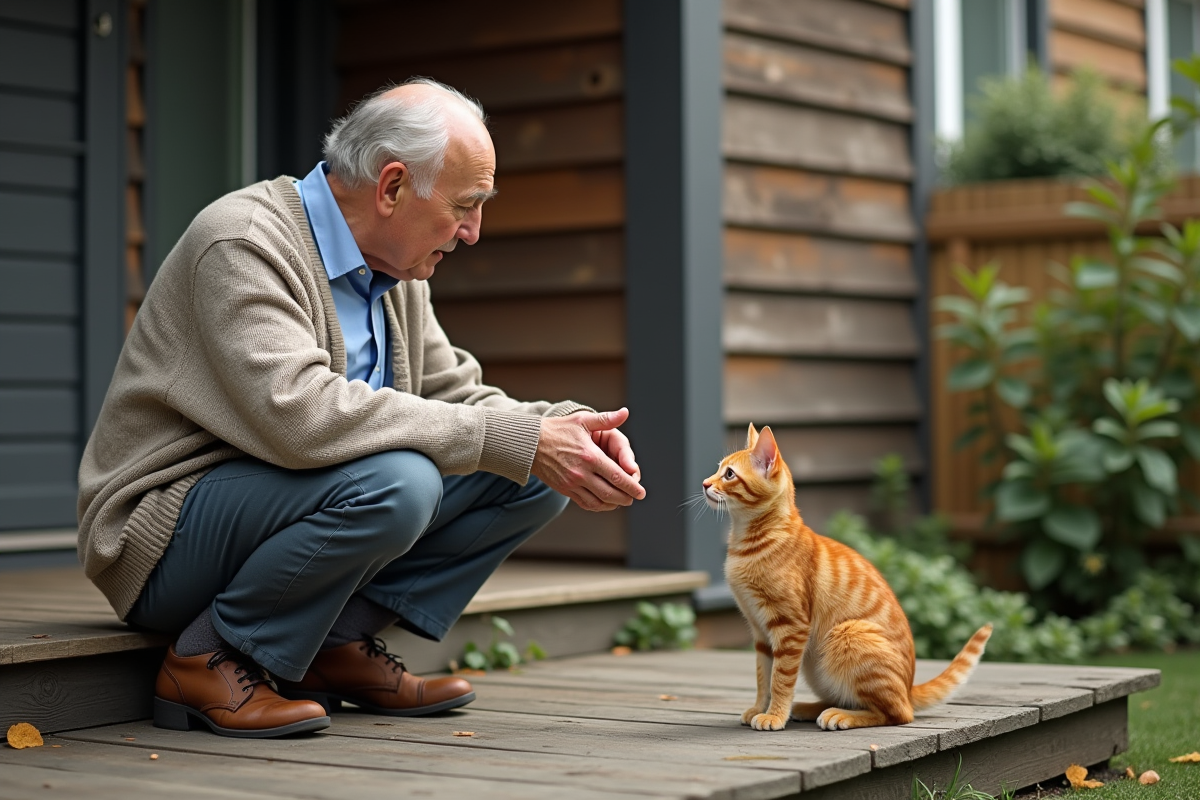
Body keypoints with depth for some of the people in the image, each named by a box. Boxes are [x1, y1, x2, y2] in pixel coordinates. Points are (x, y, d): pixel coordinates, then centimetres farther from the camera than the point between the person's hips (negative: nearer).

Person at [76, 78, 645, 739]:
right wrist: (515, 440, -32)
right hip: (167, 531, -8)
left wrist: (568, 430, -11)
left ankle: (338, 642, -2)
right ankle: (208, 662, -15)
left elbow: (454, 395, 11)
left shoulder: (394, 273, 9)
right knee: (394, 480, -35)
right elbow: (298, 413, -34)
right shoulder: (244, 243, -20)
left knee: (533, 475, -2)